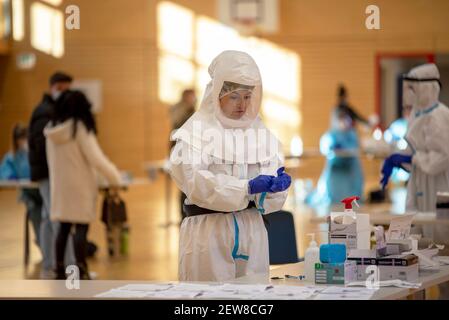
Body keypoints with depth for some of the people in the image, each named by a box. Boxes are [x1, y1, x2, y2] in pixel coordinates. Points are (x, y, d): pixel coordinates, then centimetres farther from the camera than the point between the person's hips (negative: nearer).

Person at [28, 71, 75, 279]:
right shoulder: (45, 112, -10)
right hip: (50, 174, -10)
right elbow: (41, 143, -20)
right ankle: (69, 268, -16)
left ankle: (48, 268, 15)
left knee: (49, 219, 11)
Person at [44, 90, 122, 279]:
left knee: (63, 228, 12)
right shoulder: (80, 127, -15)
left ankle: (60, 269, 13)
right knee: (81, 228, -2)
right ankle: (81, 272, -5)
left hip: (59, 186, 6)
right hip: (80, 187, -6)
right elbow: (96, 159, -16)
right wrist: (115, 178, -7)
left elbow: (51, 159, 7)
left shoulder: (51, 129, 3)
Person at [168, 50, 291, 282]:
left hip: (252, 230, 4)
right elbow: (195, 182, -16)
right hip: (207, 230, -4)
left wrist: (275, 184, -19)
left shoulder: (260, 132, 10)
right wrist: (248, 187, -23)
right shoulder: (197, 130, -3)